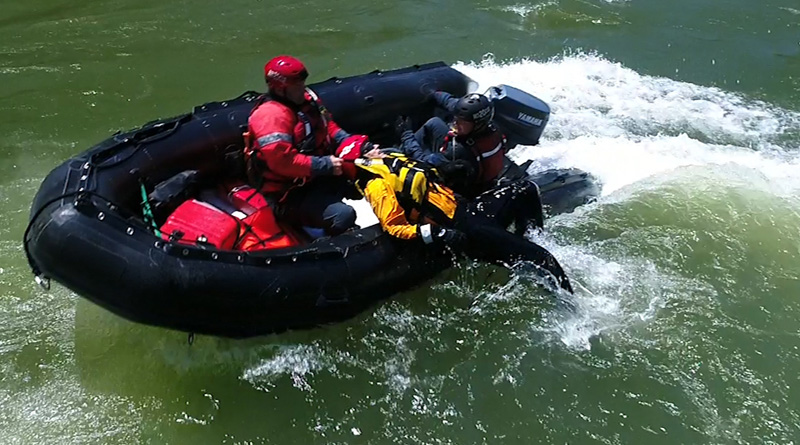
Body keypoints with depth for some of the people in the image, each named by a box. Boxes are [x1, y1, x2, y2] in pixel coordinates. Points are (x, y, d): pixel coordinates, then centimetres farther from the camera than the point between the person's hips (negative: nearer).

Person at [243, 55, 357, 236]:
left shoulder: (306, 99, 6)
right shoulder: (271, 116, -22)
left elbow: (327, 125, 20)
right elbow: (283, 161, -30)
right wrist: (325, 165, -25)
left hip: (317, 177, 10)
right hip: (288, 195, -10)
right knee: (343, 215, -25)